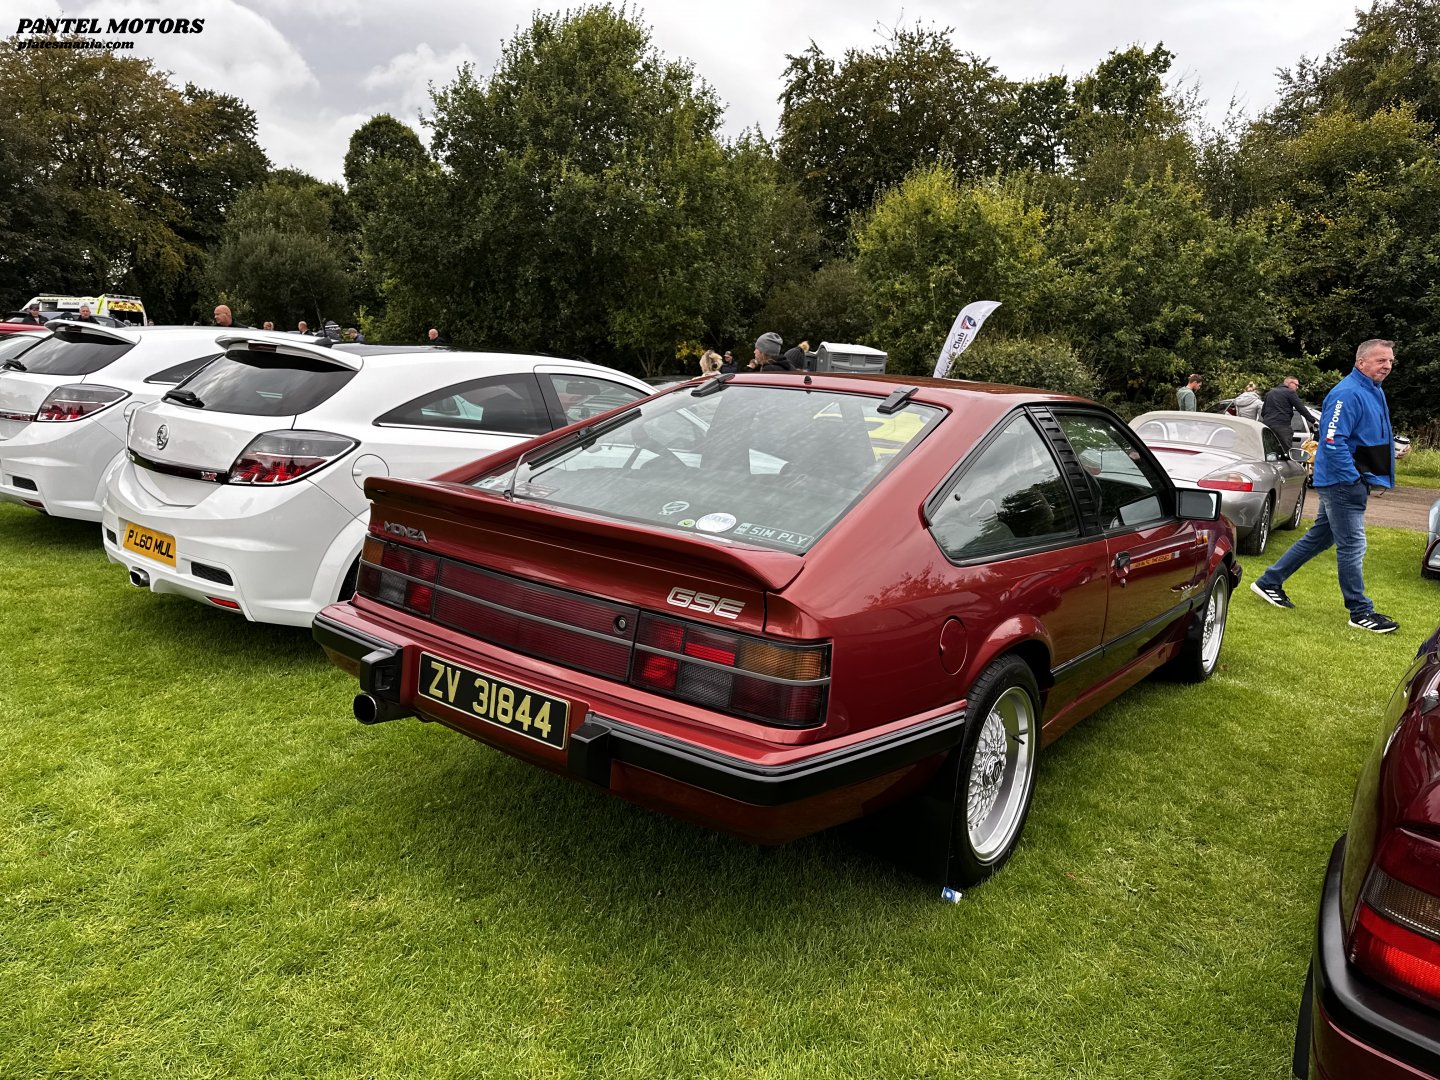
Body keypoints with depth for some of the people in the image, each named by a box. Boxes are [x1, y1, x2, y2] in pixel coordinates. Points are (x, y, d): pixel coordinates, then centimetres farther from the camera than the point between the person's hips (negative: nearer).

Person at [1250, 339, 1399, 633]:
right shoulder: (1348, 393, -18)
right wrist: (1356, 479, -21)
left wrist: (1374, 478, 17)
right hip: (1343, 483, -10)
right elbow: (1333, 441, -25)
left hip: (1343, 484, 10)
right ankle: (1361, 612, 6)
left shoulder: (1374, 392, 14)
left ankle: (1269, 583, 22)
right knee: (1352, 546, -3)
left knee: (1318, 538, 15)